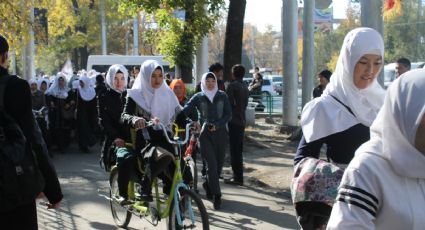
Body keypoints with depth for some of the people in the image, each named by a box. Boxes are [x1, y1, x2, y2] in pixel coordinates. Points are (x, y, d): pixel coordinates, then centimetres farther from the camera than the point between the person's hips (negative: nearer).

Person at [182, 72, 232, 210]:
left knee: (219, 164, 6)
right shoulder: (198, 97, 4)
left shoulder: (222, 96, 8)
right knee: (212, 164, -11)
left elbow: (228, 114, 3)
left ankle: (208, 185, 33)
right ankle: (216, 195, -7)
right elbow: (184, 111, -3)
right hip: (205, 133, -2)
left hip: (220, 133, 2)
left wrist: (217, 125, -11)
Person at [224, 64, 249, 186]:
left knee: (234, 150, -5)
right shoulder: (245, 87, 13)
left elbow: (229, 103, -16)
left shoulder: (232, 86, -11)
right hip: (242, 120, 8)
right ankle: (238, 176, 20)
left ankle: (237, 177, -5)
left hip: (233, 121, -8)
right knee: (239, 150, 14)